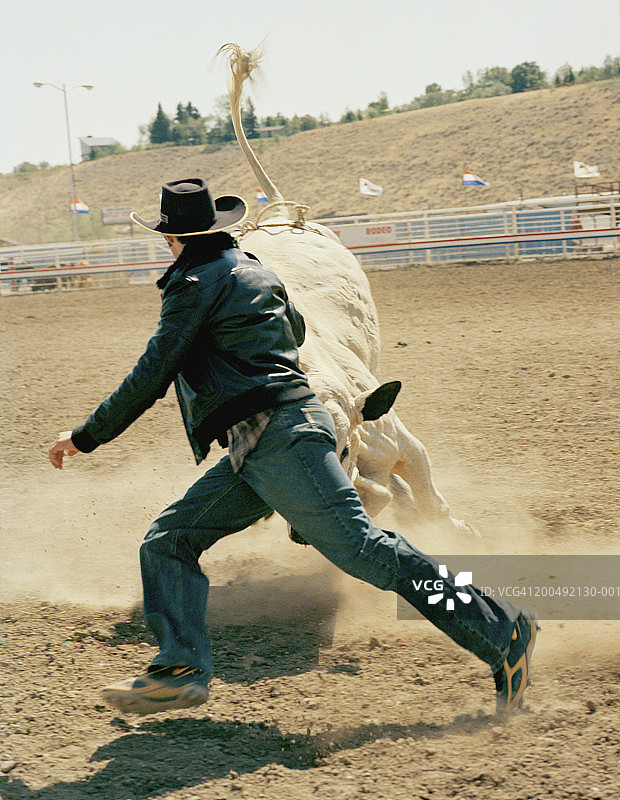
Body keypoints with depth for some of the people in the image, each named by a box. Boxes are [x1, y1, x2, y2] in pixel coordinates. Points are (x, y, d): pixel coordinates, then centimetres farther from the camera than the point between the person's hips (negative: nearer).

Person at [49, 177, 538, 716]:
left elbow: (152, 375, -8)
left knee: (361, 547, -14)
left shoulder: (198, 282, -5)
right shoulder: (255, 270, 21)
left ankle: (503, 634, -12)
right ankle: (182, 668, -4)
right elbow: (295, 329, 40)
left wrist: (87, 436, 1)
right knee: (168, 540, 7)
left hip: (279, 435, -10)